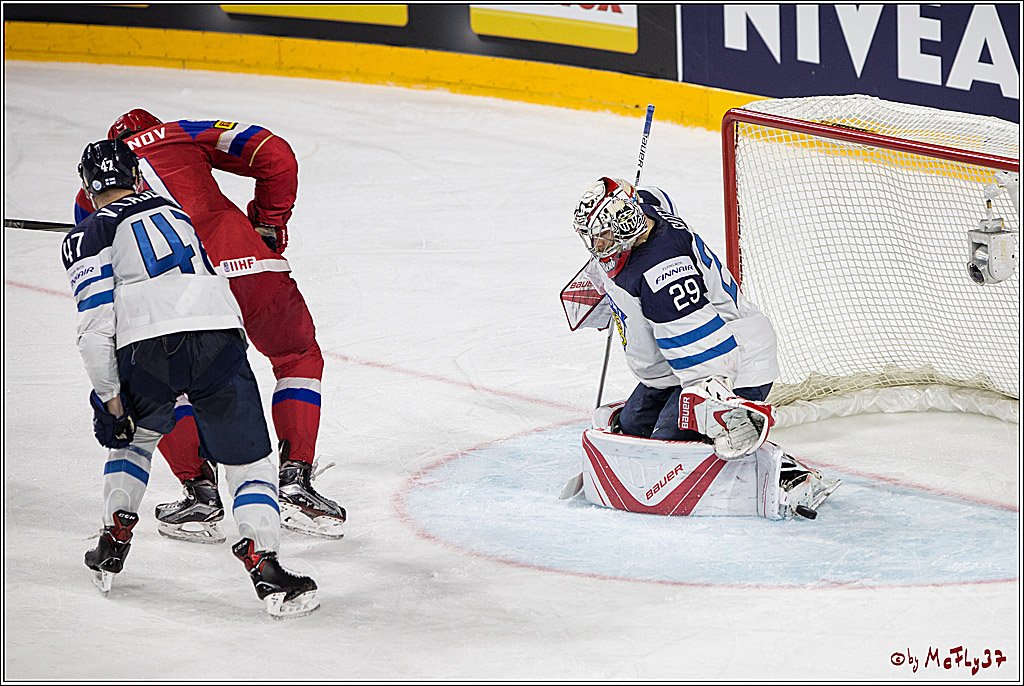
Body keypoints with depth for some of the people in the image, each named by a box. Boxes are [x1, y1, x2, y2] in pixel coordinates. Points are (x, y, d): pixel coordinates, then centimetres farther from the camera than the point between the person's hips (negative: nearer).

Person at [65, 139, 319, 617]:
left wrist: (109, 398, 8)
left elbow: (96, 325, 4)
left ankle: (113, 546, 29)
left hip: (147, 346, -1)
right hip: (217, 333, 1)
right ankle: (264, 564, -10)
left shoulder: (87, 237, 14)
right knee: (248, 460, 8)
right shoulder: (172, 210, 30)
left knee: (134, 436, 30)